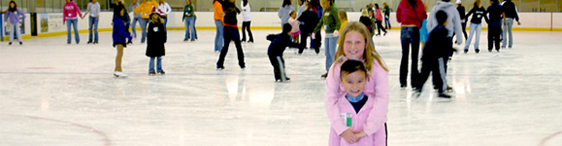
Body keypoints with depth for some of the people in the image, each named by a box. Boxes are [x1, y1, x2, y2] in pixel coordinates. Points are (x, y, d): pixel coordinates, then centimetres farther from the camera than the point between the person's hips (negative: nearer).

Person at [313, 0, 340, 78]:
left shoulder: (333, 10, -9)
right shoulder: (325, 12, 14)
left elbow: (338, 22, -20)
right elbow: (320, 23, 24)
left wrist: (336, 30, -38)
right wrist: (315, 32, 28)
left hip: (333, 35, -8)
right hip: (327, 35, 8)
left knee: (332, 53, -8)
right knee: (327, 54, 7)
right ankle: (328, 71, 12)